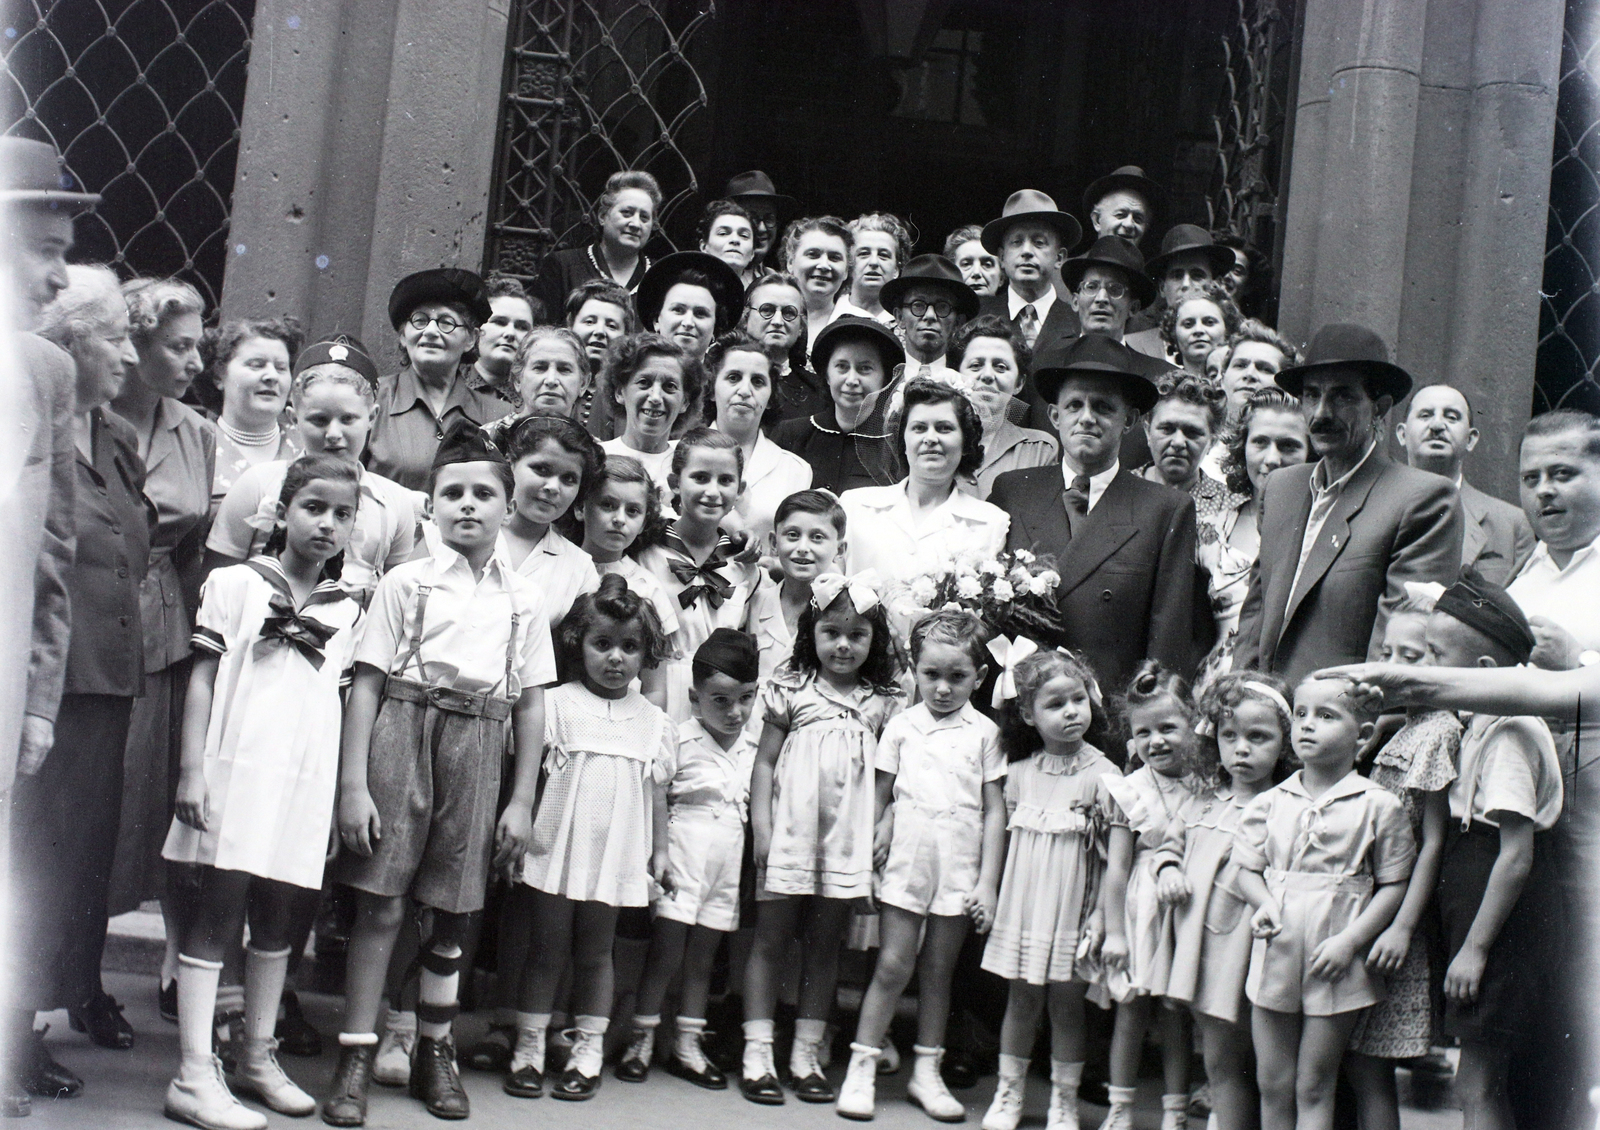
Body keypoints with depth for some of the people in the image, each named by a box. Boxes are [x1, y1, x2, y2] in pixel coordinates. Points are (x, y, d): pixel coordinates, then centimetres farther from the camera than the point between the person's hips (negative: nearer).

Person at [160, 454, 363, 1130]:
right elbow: (203, 679, -1)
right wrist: (192, 771, -7)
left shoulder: (345, 611, 12)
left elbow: (341, 700, 13)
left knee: (276, 921, 13)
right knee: (218, 913, -4)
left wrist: (344, 791, 9)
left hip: (305, 782, 4)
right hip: (235, 770, -4)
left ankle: (258, 1057, 26)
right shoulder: (234, 585, 0)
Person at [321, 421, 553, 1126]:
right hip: (404, 730, -2)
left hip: (478, 747, 2)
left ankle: (435, 1052, 24)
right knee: (381, 903, -4)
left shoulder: (523, 602, 9)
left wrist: (523, 801, 5)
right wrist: (353, 783, -9)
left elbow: (530, 704, 10)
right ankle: (355, 1059, 5)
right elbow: (367, 683, -1)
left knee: (453, 910, 8)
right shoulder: (406, 583, 3)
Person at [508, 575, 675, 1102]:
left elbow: (657, 793, 12)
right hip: (557, 849, -2)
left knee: (595, 952, 10)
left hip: (616, 857, 2)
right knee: (547, 949, 4)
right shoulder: (556, 705, -1)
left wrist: (659, 852, 11)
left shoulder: (655, 723, 7)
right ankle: (528, 1050, 12)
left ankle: (588, 1054, 16)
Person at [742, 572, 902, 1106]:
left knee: (825, 946, 9)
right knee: (771, 940, 2)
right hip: (790, 833, -2)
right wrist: (761, 830, -5)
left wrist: (882, 836, 1)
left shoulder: (881, 702, 6)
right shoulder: (792, 690, 1)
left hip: (847, 838, 2)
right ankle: (758, 1055, 8)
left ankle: (806, 1056, 17)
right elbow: (765, 762, 1)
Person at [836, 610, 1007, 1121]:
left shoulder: (985, 732, 3)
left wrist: (988, 883, -2)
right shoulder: (901, 726, 4)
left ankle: (927, 1072, 19)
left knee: (938, 970, 9)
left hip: (959, 871, 1)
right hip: (907, 862, -1)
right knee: (893, 965, -3)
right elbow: (880, 799, 8)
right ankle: (861, 1069, 4)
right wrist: (876, 841, -4)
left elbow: (994, 812, 3)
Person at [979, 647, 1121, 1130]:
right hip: (1024, 905, 3)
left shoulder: (1102, 775, -8)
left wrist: (1101, 914, -10)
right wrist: (990, 892, 11)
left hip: (1072, 909, -3)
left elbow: (1115, 855, -7)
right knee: (1021, 999, 10)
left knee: (1066, 1003, 4)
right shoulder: (1020, 773, 3)